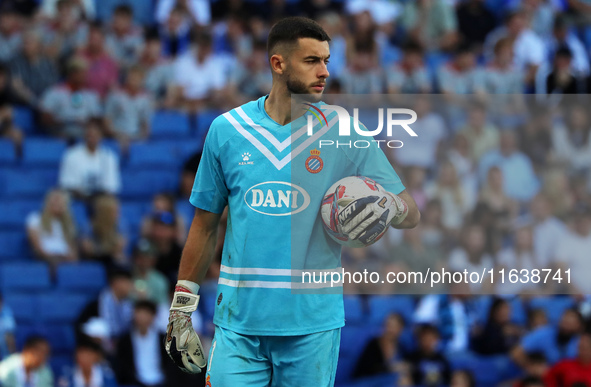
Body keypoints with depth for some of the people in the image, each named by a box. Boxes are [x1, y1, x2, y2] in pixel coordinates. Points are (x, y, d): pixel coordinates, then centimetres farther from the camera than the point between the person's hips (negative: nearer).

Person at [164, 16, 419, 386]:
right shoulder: (227, 130, 5)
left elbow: (412, 212, 2)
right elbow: (206, 224, 12)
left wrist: (391, 207, -21)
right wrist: (181, 309, 10)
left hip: (312, 325, 0)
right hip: (239, 323, 0)